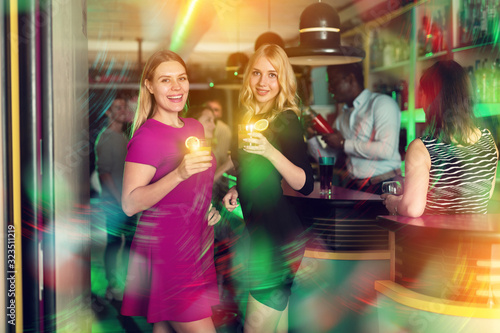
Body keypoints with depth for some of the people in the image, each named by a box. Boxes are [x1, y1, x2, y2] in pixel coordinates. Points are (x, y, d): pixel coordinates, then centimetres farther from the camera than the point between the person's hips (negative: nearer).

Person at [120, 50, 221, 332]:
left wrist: (212, 205, 8)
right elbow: (130, 204, -20)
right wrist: (179, 174, -30)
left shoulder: (195, 128, 11)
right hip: (165, 253, -7)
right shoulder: (147, 135, -13)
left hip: (198, 251, 7)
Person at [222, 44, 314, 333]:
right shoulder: (250, 117, 9)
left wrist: (270, 152, -32)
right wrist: (237, 190, 6)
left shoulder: (286, 121, -14)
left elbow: (305, 185, -22)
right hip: (259, 229, 8)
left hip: (278, 233, -8)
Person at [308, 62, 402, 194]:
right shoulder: (342, 116, 20)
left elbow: (386, 150, -17)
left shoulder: (382, 103, -2)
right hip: (352, 186, 6)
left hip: (383, 185, -6)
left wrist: (344, 143, -9)